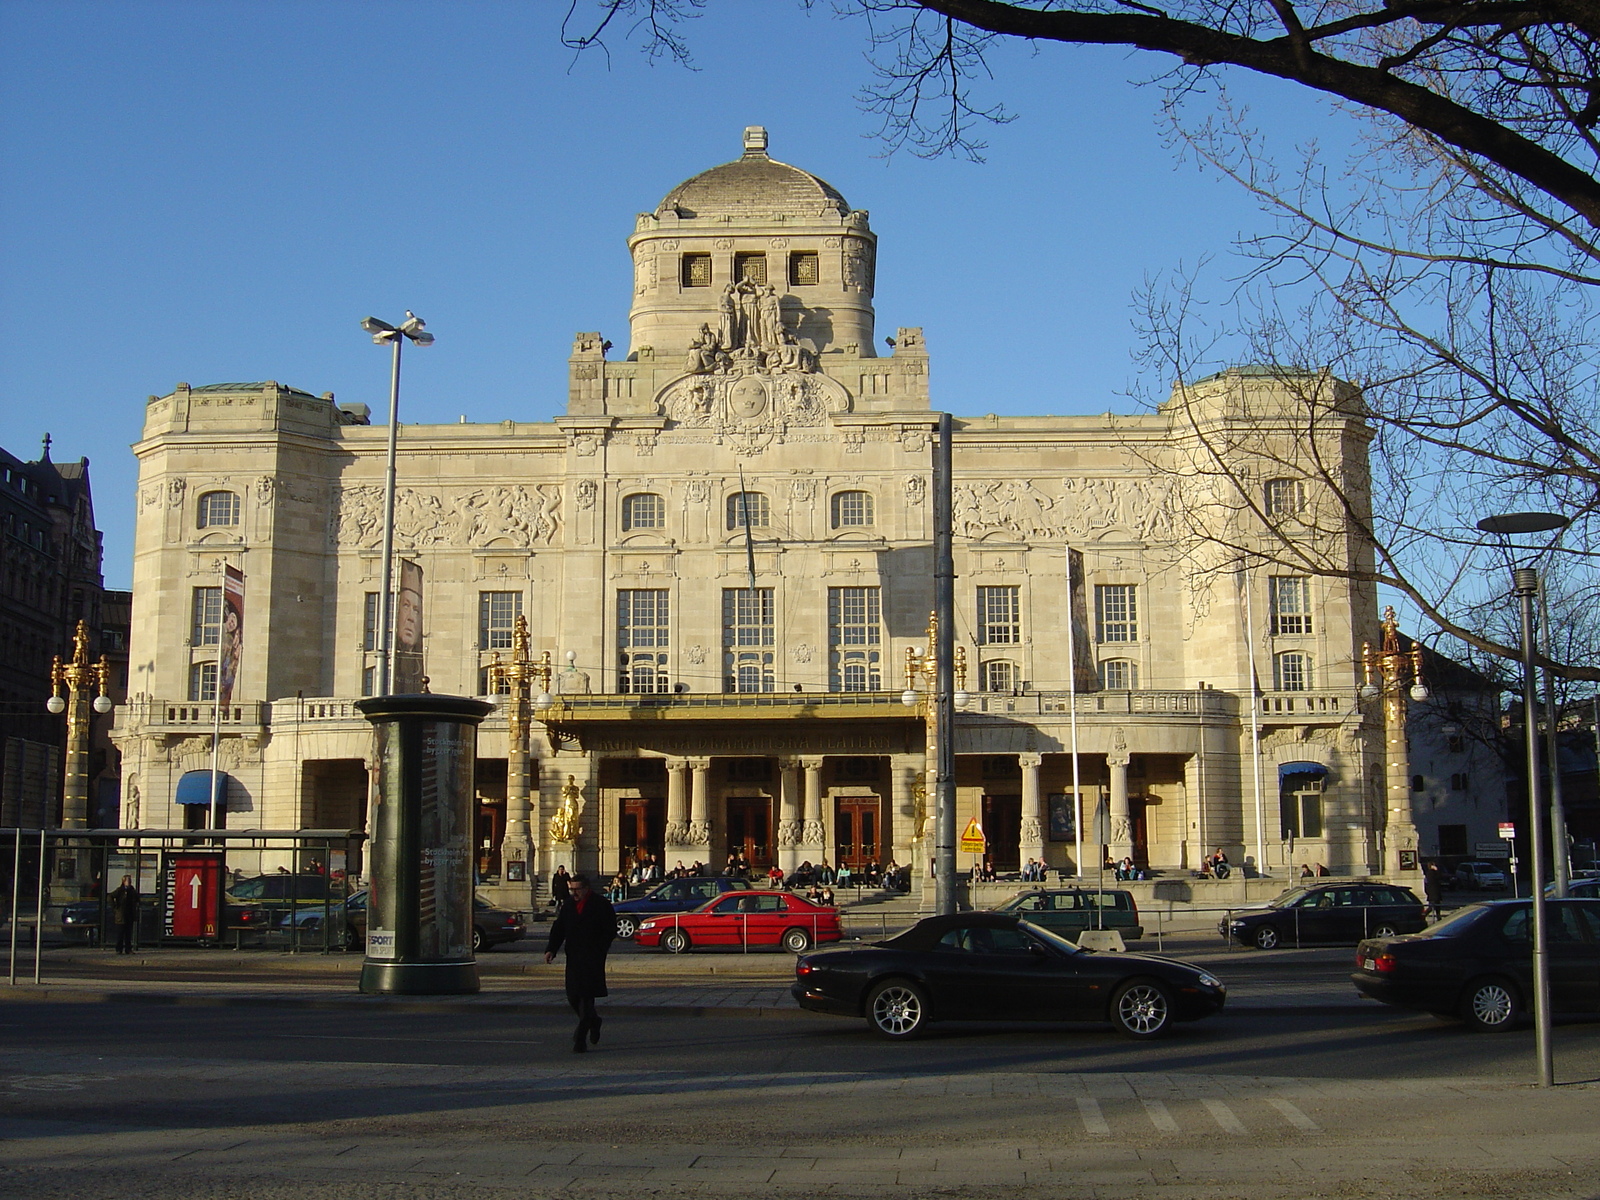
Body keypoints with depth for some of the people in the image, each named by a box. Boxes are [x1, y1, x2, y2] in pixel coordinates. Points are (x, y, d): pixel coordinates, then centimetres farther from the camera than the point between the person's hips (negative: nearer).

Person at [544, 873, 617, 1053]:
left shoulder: (601, 904, -5)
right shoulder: (567, 904, 10)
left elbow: (610, 931, -3)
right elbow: (558, 928, 10)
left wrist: (599, 950, -14)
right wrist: (551, 949, -4)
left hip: (593, 958, -6)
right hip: (573, 958, 6)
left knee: (586, 996, -10)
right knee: (573, 996, 7)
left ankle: (581, 1038, -8)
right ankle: (593, 1021, 33)